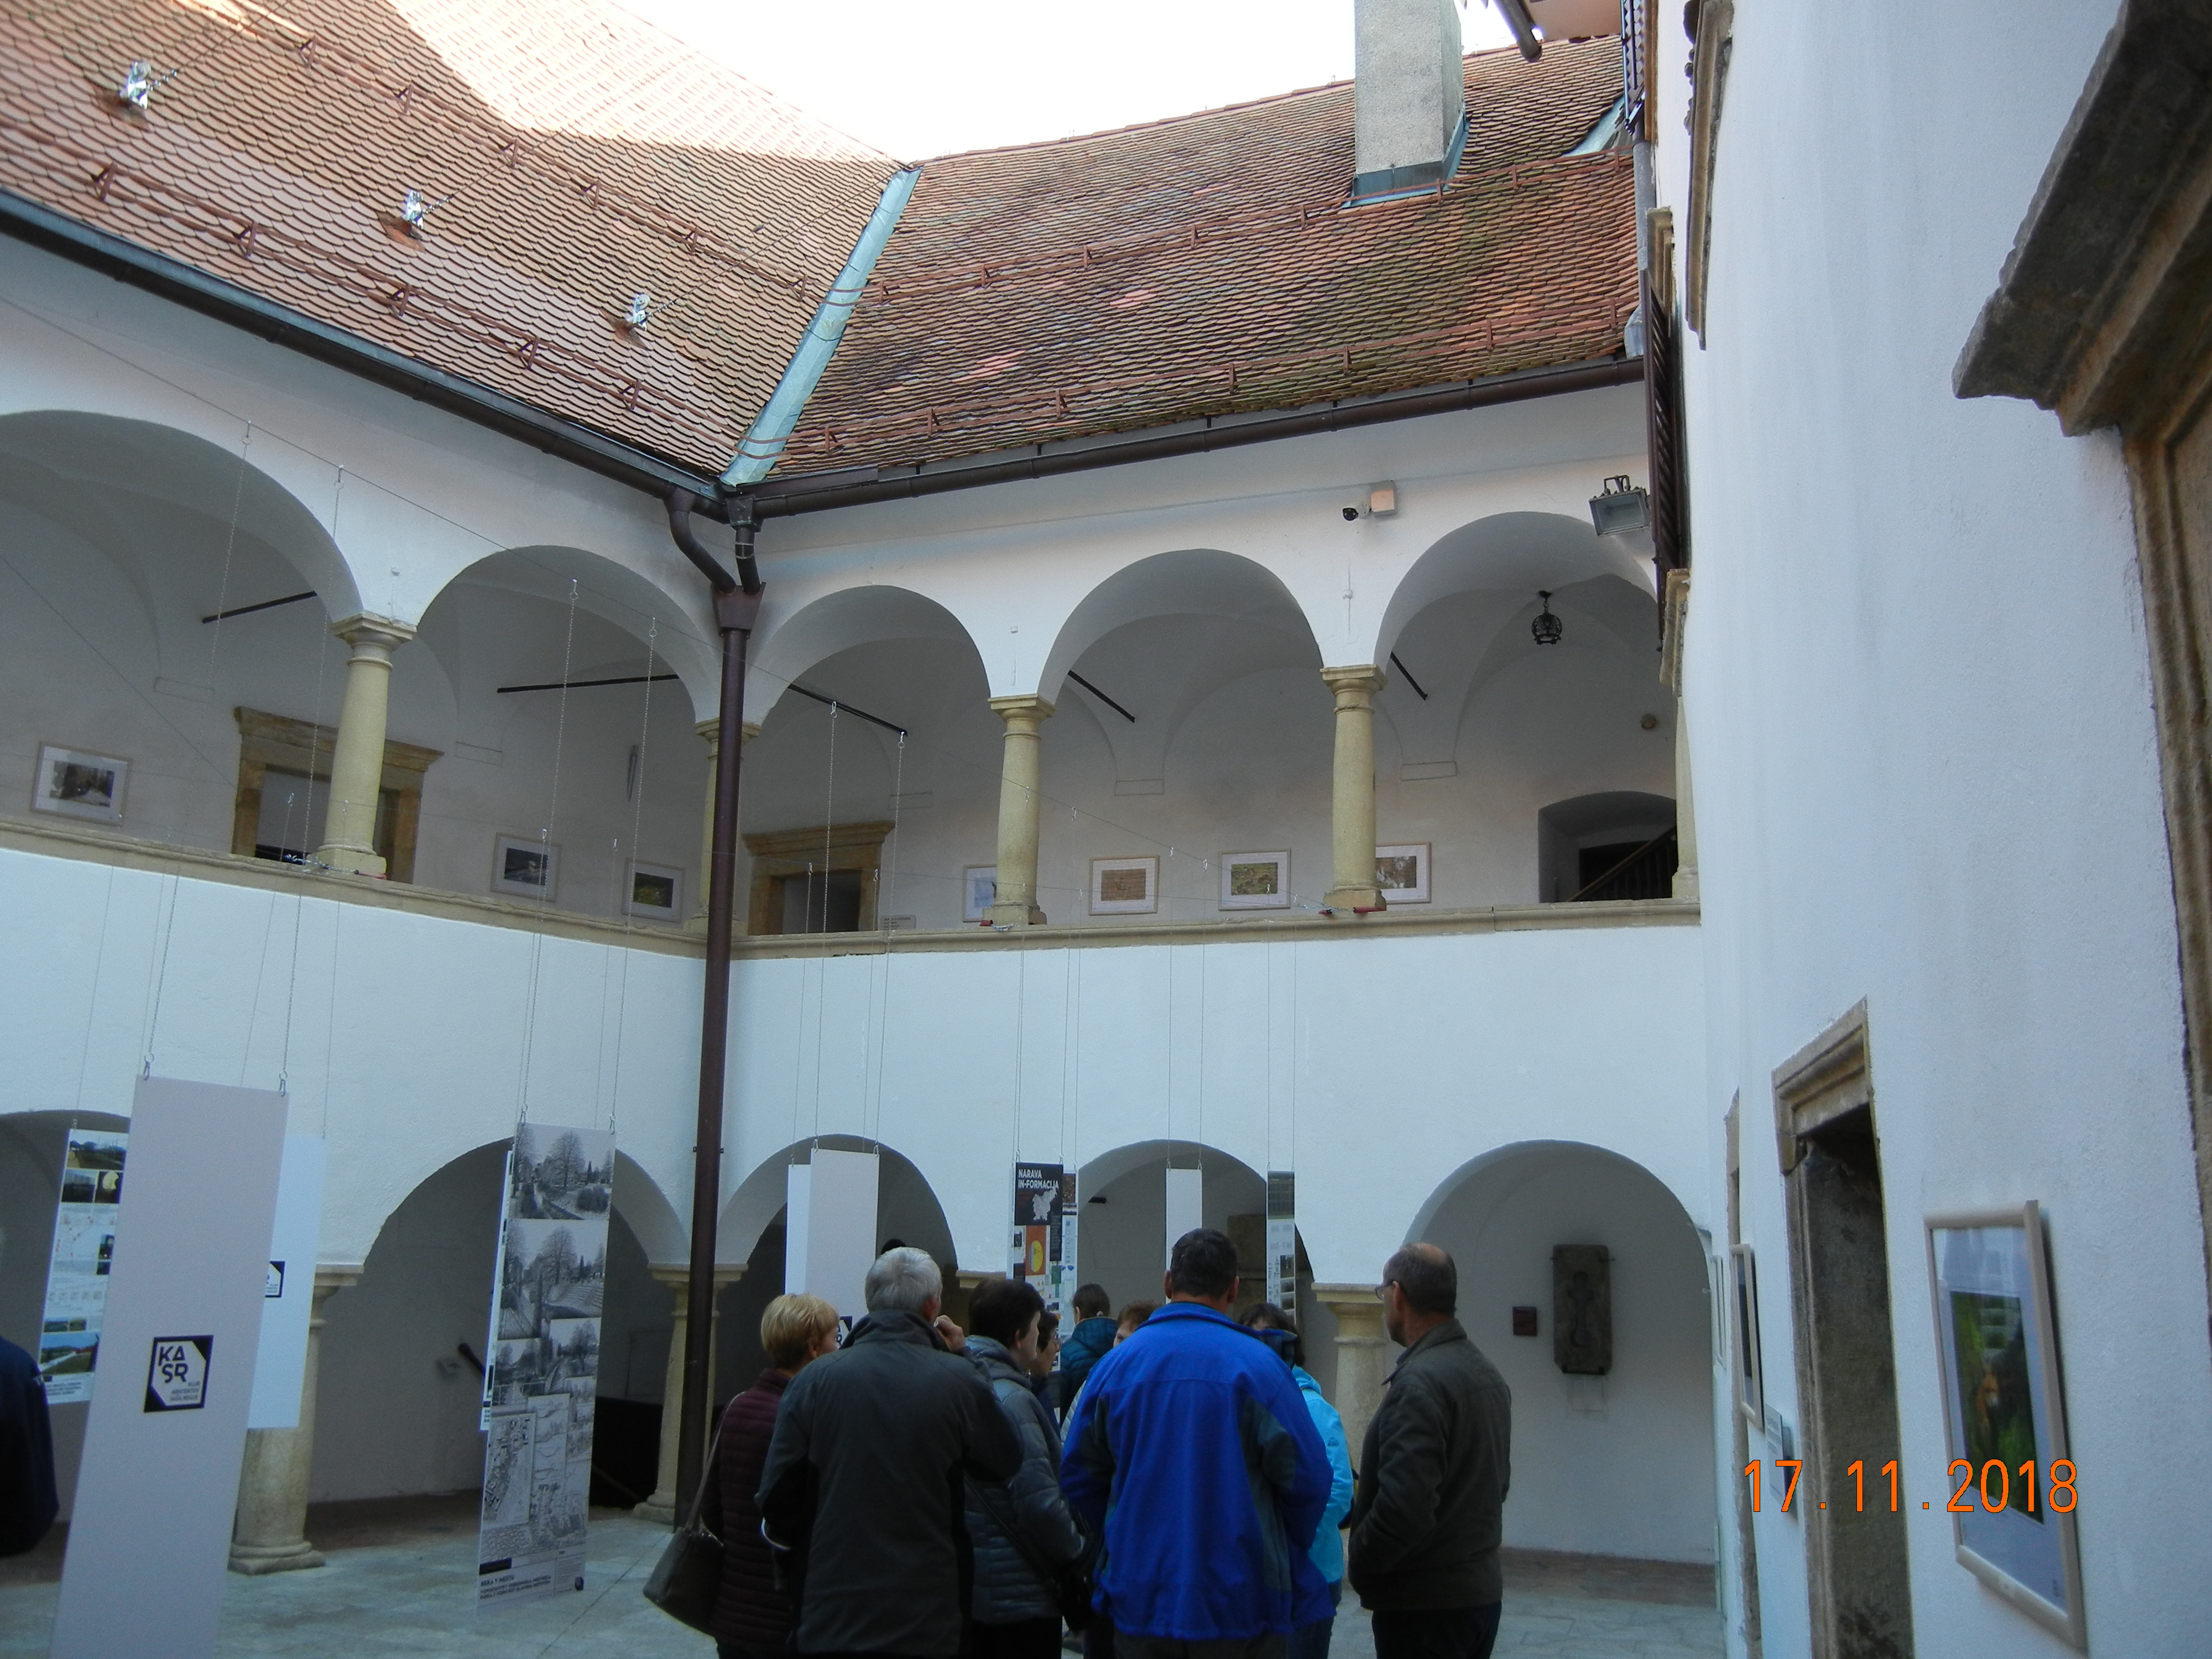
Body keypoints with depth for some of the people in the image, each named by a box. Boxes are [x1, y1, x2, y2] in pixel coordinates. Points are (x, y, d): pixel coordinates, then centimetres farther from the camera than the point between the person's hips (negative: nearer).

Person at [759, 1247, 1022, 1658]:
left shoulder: (814, 1378, -7)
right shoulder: (958, 1382, -10)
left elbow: (777, 1497, -3)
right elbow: (1005, 1463, 6)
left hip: (826, 1623, 1)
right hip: (925, 1624, -1)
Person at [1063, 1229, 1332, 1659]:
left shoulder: (1116, 1363, -1)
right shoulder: (1256, 1364, -11)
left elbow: (1077, 1474, 5)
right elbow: (1306, 1477, -10)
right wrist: (1286, 1557, 8)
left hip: (1140, 1596, 3)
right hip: (1239, 1604, -3)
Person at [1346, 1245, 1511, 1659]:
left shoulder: (1419, 1382, -20)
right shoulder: (1489, 1376, 10)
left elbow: (1405, 1505, -26)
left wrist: (1360, 1566, -12)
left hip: (1425, 1605, -9)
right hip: (1483, 1592, 9)